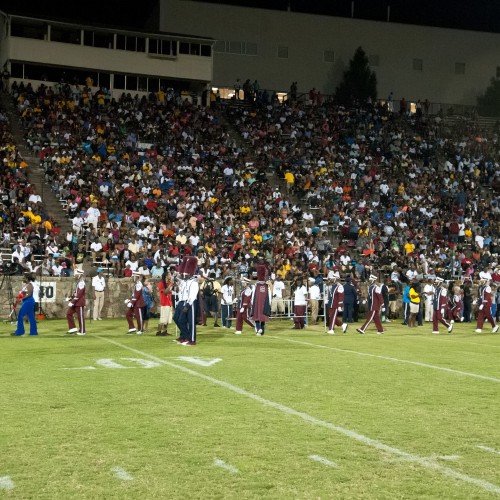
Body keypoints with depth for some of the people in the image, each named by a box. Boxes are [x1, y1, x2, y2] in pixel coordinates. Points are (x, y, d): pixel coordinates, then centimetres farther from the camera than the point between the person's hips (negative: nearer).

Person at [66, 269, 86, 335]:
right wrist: (70, 298, 8)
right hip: (75, 303, 10)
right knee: (69, 313, 7)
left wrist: (72, 302, -22)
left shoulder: (81, 283, -17)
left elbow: (79, 294, -22)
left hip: (80, 303, -10)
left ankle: (82, 331, 7)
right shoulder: (78, 282, 13)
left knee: (80, 317, -1)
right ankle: (73, 328, 10)